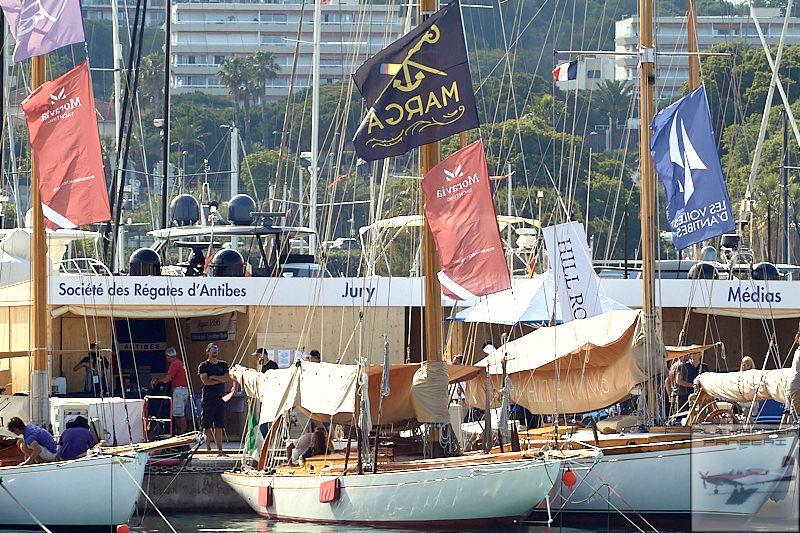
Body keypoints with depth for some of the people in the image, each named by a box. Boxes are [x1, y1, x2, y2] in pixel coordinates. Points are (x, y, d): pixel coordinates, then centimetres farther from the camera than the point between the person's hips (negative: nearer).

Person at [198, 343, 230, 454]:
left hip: (220, 398, 4)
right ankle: (208, 448, -1)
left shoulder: (223, 365, 14)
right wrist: (220, 380, -5)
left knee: (219, 426, 4)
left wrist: (214, 377, -9)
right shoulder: (203, 366, 1)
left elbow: (227, 378, 1)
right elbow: (206, 381, -11)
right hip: (208, 399, -4)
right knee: (207, 426, -4)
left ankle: (219, 449, 4)